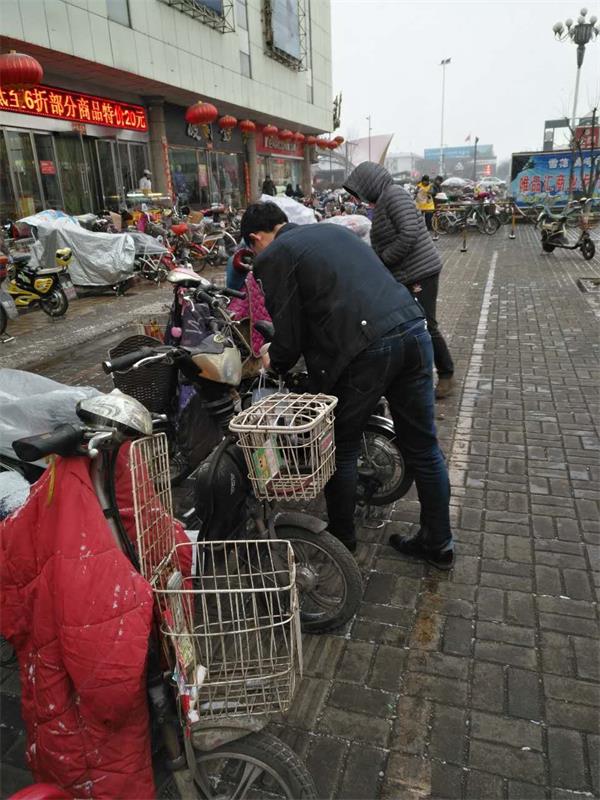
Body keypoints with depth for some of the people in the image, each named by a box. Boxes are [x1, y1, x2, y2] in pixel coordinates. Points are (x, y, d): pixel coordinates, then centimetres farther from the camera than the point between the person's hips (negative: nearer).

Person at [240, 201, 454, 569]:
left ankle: (342, 539, 31)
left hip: (365, 350, -7)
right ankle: (439, 543, 30)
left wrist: (274, 362, 21)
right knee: (423, 447, 15)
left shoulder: (273, 256, 4)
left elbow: (288, 334, 0)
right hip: (414, 331, 7)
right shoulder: (335, 230, 26)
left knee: (342, 450, 14)